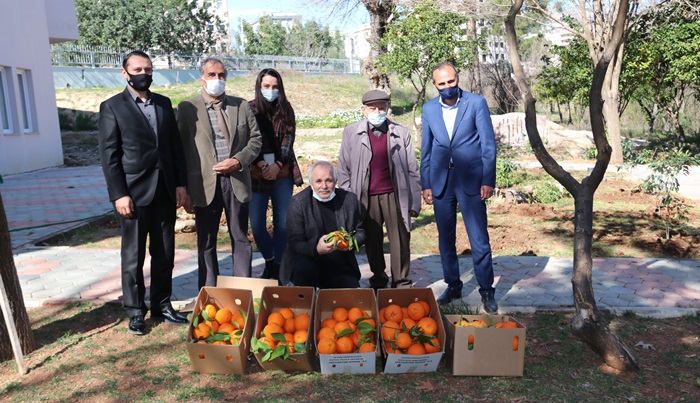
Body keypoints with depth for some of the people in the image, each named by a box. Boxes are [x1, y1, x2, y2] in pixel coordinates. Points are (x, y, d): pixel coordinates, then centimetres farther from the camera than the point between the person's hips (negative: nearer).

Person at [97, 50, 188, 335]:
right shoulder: (112, 107, -3)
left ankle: (162, 306, 25)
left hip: (166, 191, 4)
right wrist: (119, 194, -13)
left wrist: (180, 183, 4)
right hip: (134, 193, -4)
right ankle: (135, 312, 20)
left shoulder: (164, 103, 11)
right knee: (133, 256, 7)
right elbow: (108, 155, -7)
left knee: (164, 254, 11)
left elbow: (175, 145, 10)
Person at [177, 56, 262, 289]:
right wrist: (184, 190, -5)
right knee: (206, 242, 8)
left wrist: (239, 160, -9)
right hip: (204, 184, -2)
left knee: (240, 239, 8)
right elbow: (181, 151, -1)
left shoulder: (241, 106, 9)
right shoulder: (187, 108, 2)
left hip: (236, 181, 2)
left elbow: (255, 139, 9)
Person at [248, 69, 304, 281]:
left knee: (282, 223, 1)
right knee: (257, 225, -1)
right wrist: (261, 164, -16)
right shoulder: (250, 110, 2)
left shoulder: (285, 110, 8)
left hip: (282, 173, 1)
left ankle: (277, 267, 16)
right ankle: (269, 261, 23)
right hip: (256, 174, -1)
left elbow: (288, 139, 0)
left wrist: (277, 165, -12)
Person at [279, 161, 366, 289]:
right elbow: (294, 243, -12)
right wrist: (316, 249, -33)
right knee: (304, 269, -34)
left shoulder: (349, 200, 1)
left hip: (341, 268, 3)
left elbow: (360, 232, 13)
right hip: (308, 262, -2)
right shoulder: (298, 202, -8)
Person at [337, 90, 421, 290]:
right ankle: (378, 279, 32)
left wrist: (414, 202, 1)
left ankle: (401, 283, 20)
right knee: (372, 242, 12)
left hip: (395, 196, 0)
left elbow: (412, 170, 3)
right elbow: (343, 169, 5)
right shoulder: (351, 133, 2)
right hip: (365, 197, 1)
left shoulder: (401, 133, 1)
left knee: (400, 241, 5)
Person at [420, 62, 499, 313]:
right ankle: (453, 286, 26)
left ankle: (487, 291, 12)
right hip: (441, 182, 4)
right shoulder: (429, 109, 7)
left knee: (479, 240, -1)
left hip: (471, 181, -3)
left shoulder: (476, 103, -2)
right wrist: (425, 184, 7)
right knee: (445, 239, 11)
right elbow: (426, 149, 11)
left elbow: (488, 144, -3)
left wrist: (488, 180, -9)